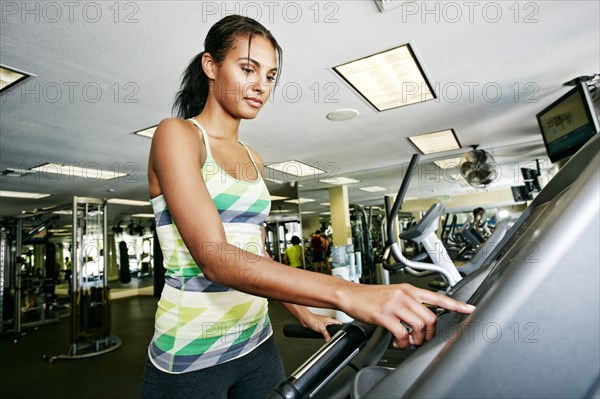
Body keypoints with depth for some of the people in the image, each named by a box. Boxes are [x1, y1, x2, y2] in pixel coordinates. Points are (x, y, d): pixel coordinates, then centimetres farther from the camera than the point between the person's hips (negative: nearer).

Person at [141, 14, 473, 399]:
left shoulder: (254, 160, 8)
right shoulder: (176, 134, -13)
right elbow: (216, 260, -26)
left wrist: (305, 314, 9)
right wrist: (348, 294, -35)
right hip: (190, 357, -5)